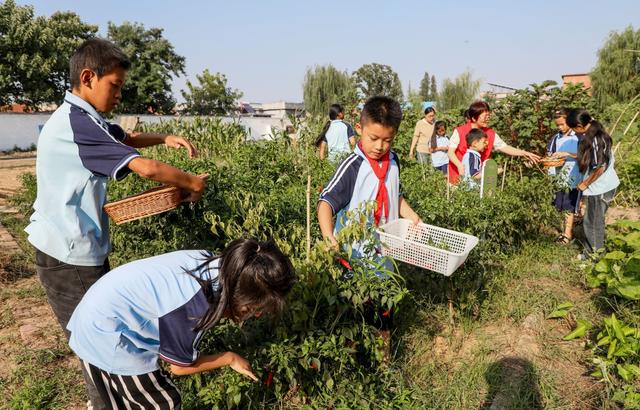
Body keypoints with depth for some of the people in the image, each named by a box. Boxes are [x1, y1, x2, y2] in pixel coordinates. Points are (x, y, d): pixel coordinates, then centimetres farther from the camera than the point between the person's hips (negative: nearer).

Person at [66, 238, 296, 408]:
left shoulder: (214, 264, -13)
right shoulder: (194, 308, -33)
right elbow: (180, 366, -14)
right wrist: (230, 359, -2)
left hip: (104, 316, 8)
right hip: (106, 339, -8)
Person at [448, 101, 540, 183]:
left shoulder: (490, 134, 1)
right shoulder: (459, 132, -9)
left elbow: (505, 148, 6)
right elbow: (450, 152, -10)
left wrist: (524, 153, -4)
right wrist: (459, 165, -26)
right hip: (459, 175, -3)